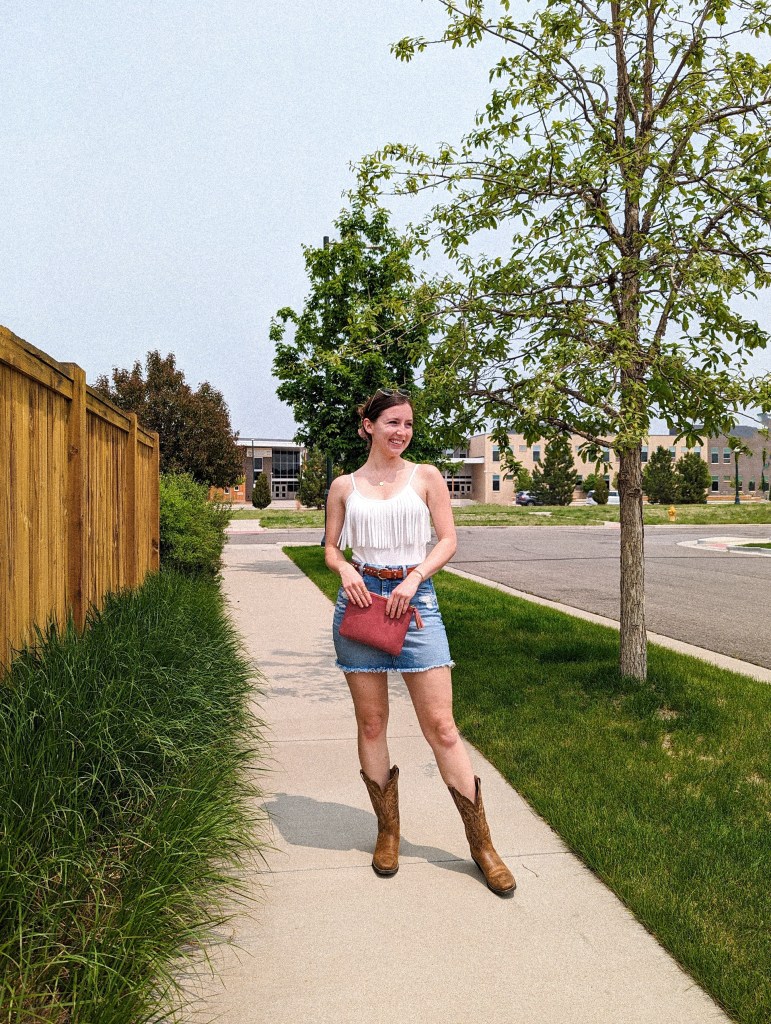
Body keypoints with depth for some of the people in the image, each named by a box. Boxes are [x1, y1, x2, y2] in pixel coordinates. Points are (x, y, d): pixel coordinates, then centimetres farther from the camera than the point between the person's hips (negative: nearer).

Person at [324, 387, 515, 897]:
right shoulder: (345, 486, 8)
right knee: (371, 724, 8)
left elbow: (448, 540, 2)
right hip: (361, 597, 2)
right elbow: (331, 547, 11)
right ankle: (388, 832, 25)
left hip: (414, 599, -1)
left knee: (442, 727, -3)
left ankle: (481, 842, 9)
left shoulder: (427, 477, 5)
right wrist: (345, 569, -11)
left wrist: (414, 577, -13)